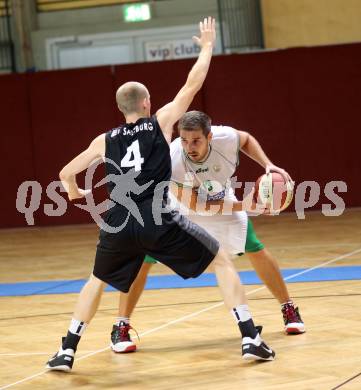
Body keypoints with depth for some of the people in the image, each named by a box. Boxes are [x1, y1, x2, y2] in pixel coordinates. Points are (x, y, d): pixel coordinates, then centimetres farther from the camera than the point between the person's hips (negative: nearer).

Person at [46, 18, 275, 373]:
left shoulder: (104, 140, 15)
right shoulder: (160, 122, 7)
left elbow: (66, 174, 23)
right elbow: (193, 84, 10)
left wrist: (74, 192, 45)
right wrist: (207, 45, 24)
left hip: (119, 226, 3)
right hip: (159, 222, -3)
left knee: (97, 281, 29)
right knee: (222, 261, 12)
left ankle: (67, 352, 20)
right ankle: (251, 340, 1)